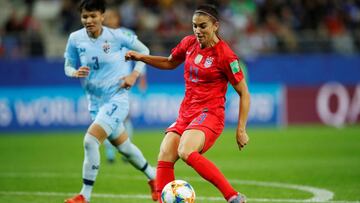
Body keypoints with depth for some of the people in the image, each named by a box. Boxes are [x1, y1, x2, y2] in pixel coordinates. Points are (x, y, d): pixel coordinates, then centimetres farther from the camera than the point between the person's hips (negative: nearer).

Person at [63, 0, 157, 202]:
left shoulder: (116, 36, -12)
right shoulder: (75, 39, -4)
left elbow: (144, 50, 2)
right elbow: (68, 66, 7)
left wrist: (134, 75, -9)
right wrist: (75, 73, -15)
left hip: (117, 97, -5)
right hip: (95, 101, 5)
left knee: (90, 141, -21)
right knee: (123, 146, 19)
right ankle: (154, 177, 44)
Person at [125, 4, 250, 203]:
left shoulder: (225, 55, -12)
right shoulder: (189, 43, 6)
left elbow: (244, 93, -6)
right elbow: (170, 63, 27)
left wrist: (241, 129, -11)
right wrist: (141, 57, 14)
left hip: (209, 114, -7)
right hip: (186, 112, 7)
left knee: (186, 152, -32)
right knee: (164, 158, -9)